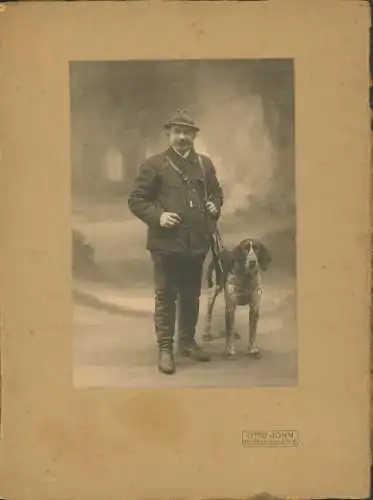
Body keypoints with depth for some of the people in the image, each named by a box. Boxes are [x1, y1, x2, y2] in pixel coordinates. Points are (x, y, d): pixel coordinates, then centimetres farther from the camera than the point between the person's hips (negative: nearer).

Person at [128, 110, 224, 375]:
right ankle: (165, 349, 8)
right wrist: (157, 216, -17)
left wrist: (215, 206, 3)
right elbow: (136, 200, -3)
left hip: (197, 243, 4)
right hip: (166, 242, -4)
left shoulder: (205, 164, 12)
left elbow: (216, 191, 24)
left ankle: (188, 341, 28)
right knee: (166, 297, 0)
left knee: (191, 296, 14)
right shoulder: (154, 164, -2)